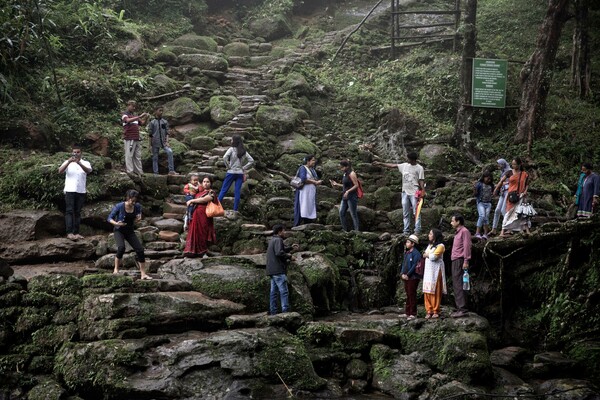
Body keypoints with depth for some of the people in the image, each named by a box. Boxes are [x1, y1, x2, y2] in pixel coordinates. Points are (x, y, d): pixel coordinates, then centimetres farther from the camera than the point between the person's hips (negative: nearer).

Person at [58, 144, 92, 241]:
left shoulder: (85, 163, 7)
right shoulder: (67, 162, 6)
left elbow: (88, 170, -15)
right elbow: (60, 171, -12)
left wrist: (79, 163, -33)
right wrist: (69, 162, -27)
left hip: (81, 191, 2)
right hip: (70, 190, -2)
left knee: (77, 212, 6)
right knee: (69, 211, -10)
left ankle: (76, 233, 9)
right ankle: (69, 233, -18)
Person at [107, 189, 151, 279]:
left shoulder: (137, 206, -7)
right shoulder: (119, 206, -17)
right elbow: (109, 218, -10)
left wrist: (139, 219, -13)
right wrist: (116, 223, -30)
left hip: (130, 231, 4)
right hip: (119, 231, -4)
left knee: (140, 249, -8)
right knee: (121, 247, -31)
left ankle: (143, 274, 1)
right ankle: (116, 269, -12)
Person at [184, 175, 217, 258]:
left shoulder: (211, 192, -1)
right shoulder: (199, 191, 18)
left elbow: (203, 200, -14)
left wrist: (192, 201, -7)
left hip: (204, 215, -6)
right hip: (195, 214, 6)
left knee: (203, 233, -5)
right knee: (194, 232, 2)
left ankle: (203, 252, 2)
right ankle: (194, 251, 7)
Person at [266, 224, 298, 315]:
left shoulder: (272, 240, 21)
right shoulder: (278, 240, -11)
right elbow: (279, 253, -23)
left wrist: (291, 248, 25)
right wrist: (289, 256, -10)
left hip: (272, 270, 10)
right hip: (278, 270, -10)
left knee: (274, 292, 9)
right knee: (284, 291, -10)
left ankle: (273, 312, 9)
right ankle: (285, 311, -15)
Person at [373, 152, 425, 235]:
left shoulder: (419, 168, -3)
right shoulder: (404, 166, 11)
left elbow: (421, 181, -6)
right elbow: (392, 166, 15)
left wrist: (423, 191, -19)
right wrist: (380, 163, 14)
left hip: (414, 193, -6)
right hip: (405, 192, 6)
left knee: (416, 212, -8)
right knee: (406, 213, 7)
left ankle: (417, 231, -9)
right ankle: (406, 231, 10)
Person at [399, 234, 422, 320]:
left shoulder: (416, 253, -11)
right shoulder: (407, 253, 17)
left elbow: (414, 266, -16)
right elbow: (403, 264, 19)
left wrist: (407, 275, -15)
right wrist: (402, 274, 4)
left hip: (412, 277, -9)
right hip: (406, 277, 9)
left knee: (412, 295, -7)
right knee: (408, 295, 12)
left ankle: (413, 314, -4)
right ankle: (407, 313, 17)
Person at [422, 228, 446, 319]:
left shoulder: (440, 246, -6)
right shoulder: (430, 245, 21)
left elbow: (433, 256, -15)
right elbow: (425, 255, 18)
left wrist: (427, 254, 1)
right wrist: (428, 255, -1)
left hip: (436, 270, -8)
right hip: (428, 270, 8)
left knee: (435, 291, -8)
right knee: (427, 291, 1)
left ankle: (436, 311, -5)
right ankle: (429, 311, 3)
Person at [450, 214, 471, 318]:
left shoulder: (464, 231, -7)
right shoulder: (458, 232, 23)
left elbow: (467, 246, -15)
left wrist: (466, 261, -21)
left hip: (460, 261, -10)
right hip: (455, 261, 10)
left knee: (458, 285, -14)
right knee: (456, 285, 9)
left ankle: (463, 309, -17)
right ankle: (459, 308, 12)